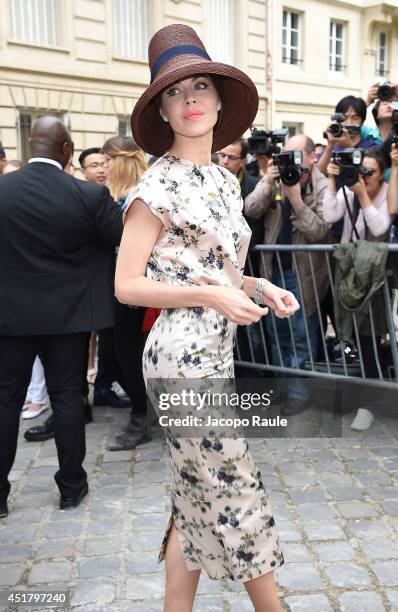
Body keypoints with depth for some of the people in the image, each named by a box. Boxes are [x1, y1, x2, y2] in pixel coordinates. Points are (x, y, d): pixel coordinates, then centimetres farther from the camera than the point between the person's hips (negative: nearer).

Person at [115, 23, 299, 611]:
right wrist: (211, 295, -18)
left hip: (214, 352, 8)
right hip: (184, 353, -8)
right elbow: (127, 285, -11)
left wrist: (260, 287, 2)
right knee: (235, 492, 4)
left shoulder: (226, 180, 12)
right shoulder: (159, 184, -10)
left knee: (197, 502, 15)